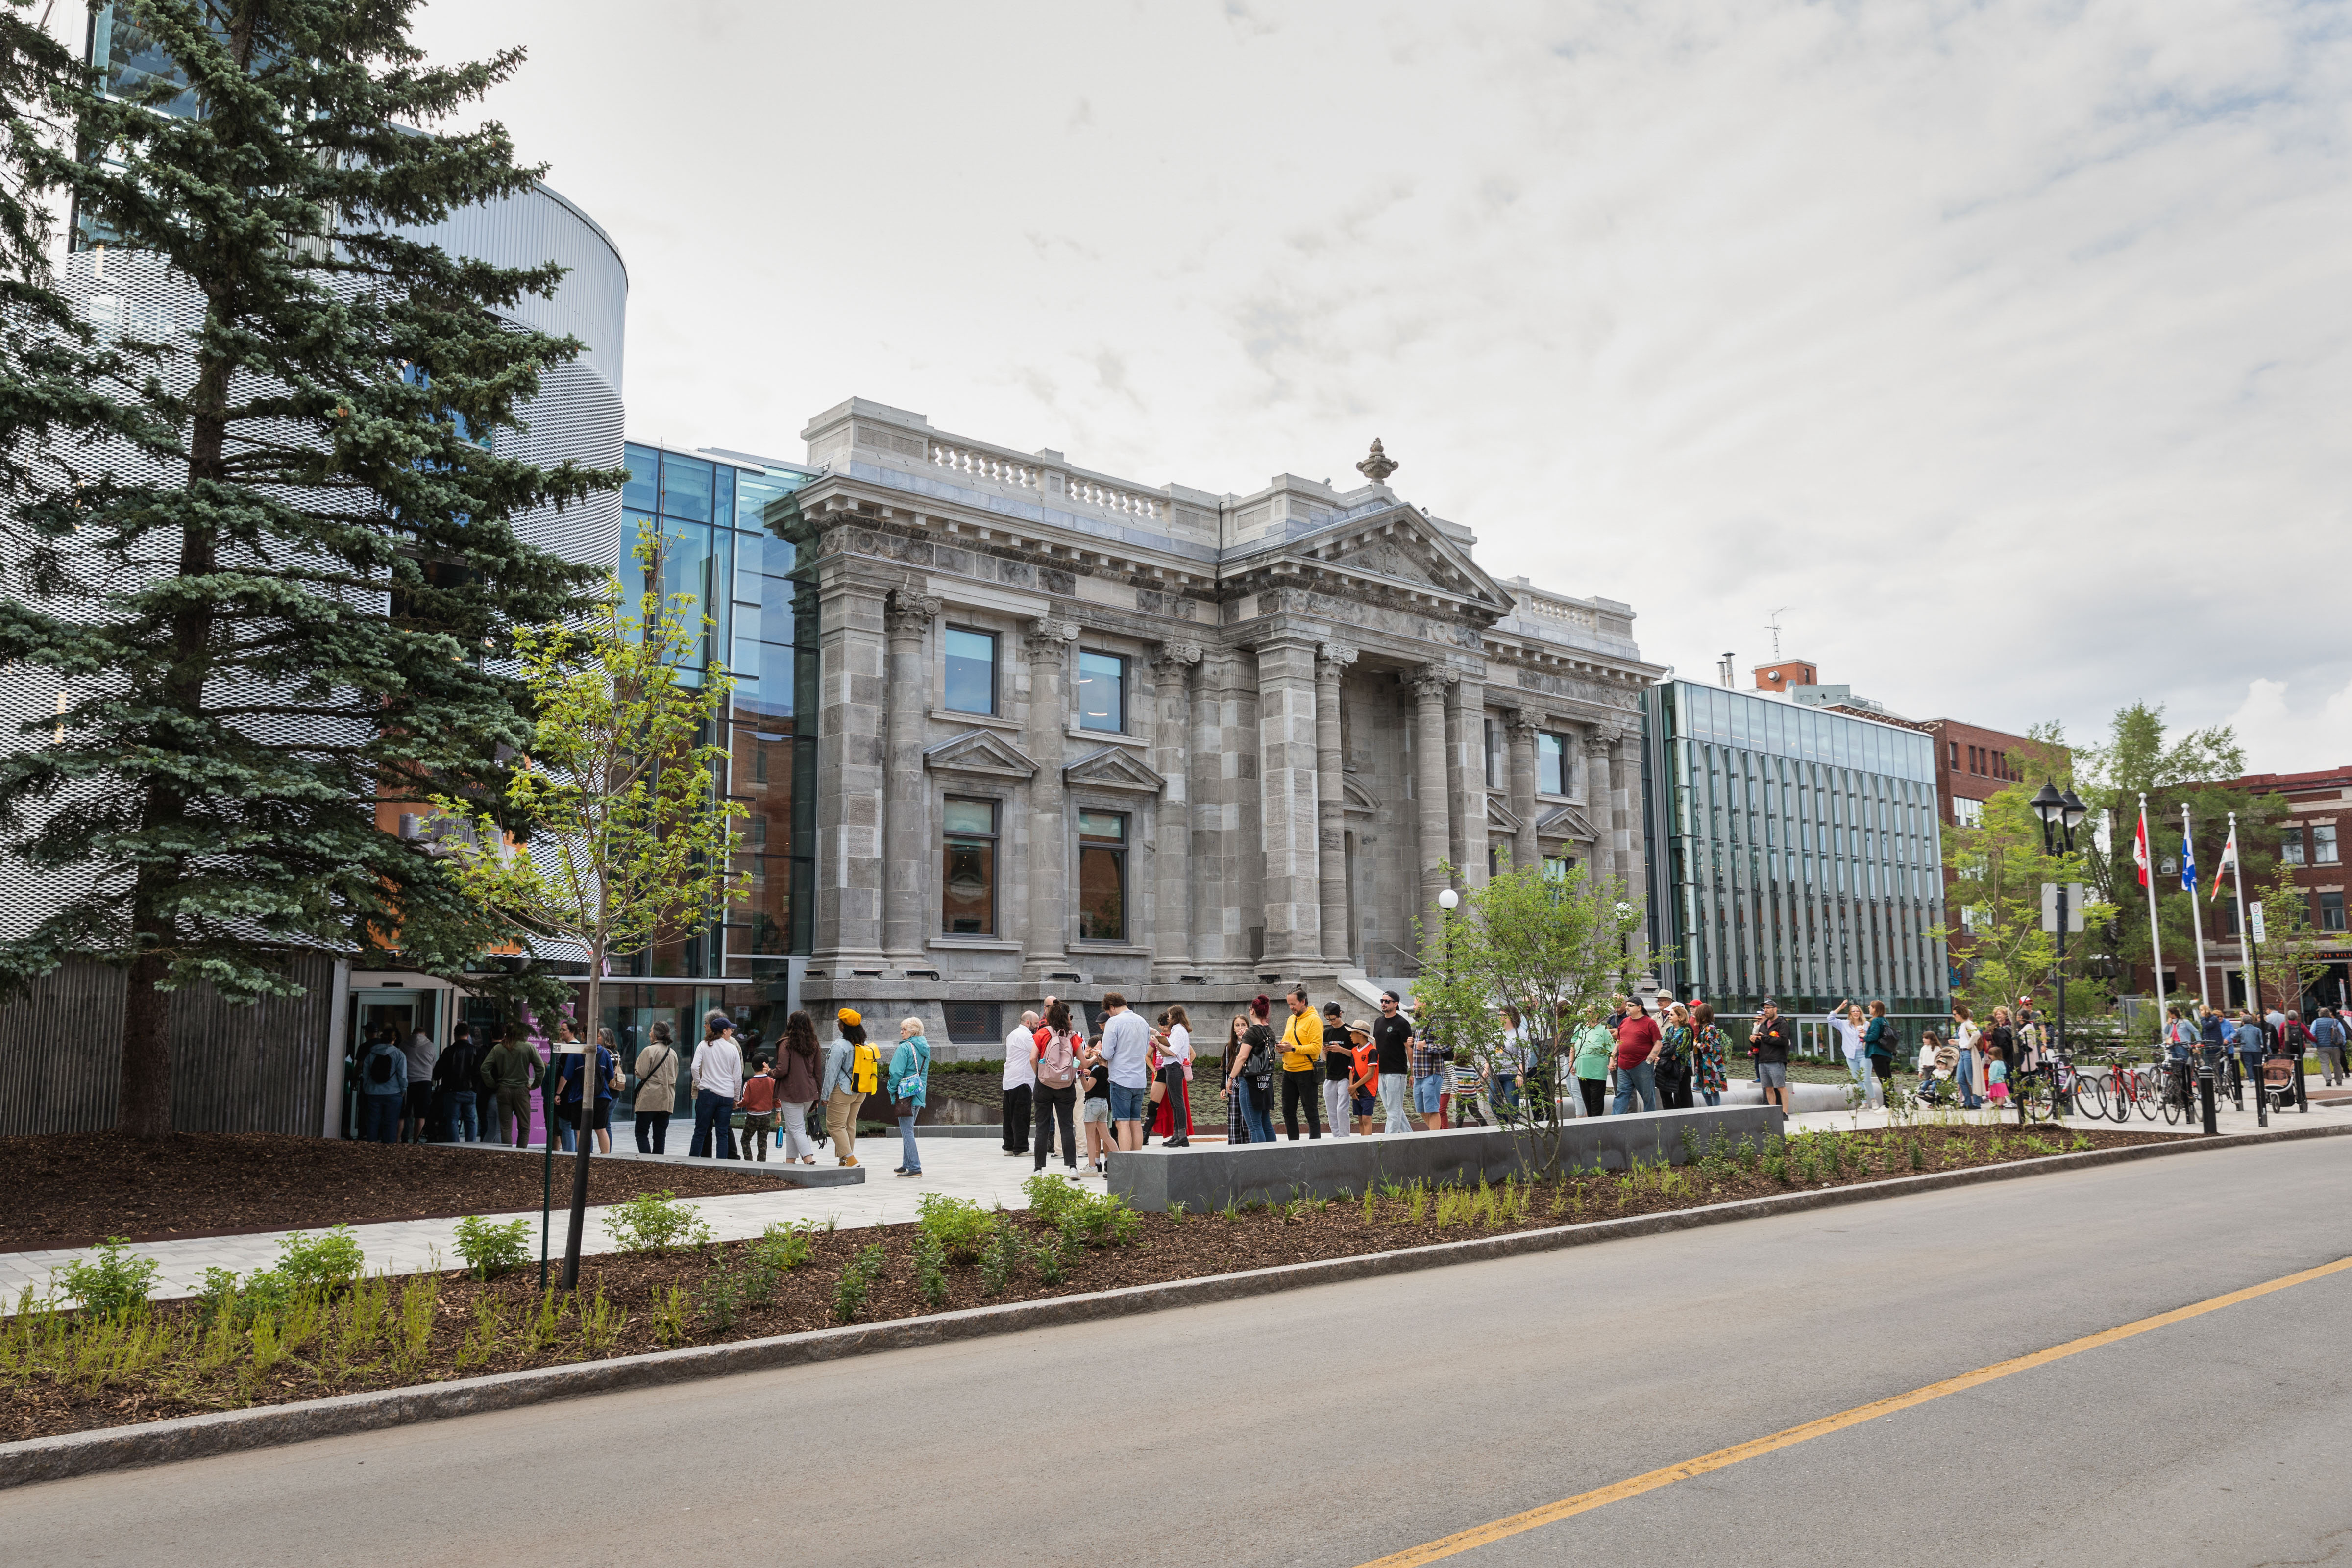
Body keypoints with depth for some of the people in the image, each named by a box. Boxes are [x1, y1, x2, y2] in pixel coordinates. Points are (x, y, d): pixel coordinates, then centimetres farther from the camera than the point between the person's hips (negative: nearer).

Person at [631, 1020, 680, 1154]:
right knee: (660, 1134, 9)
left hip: (649, 1099, -6)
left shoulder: (649, 1051, -11)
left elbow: (641, 1074, -12)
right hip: (667, 1100, 6)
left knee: (642, 1132, 0)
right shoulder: (673, 1053, 10)